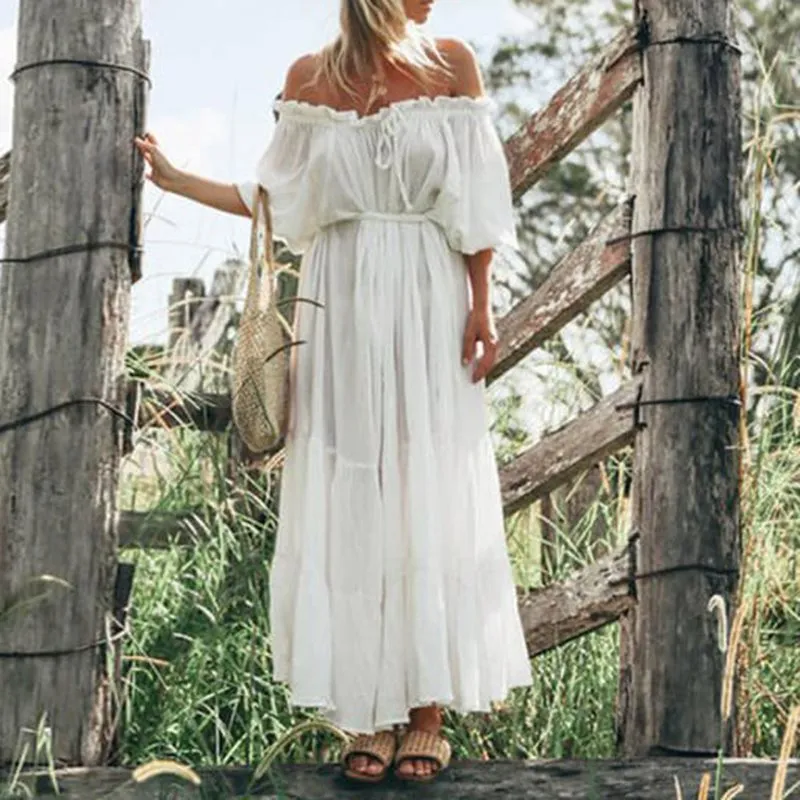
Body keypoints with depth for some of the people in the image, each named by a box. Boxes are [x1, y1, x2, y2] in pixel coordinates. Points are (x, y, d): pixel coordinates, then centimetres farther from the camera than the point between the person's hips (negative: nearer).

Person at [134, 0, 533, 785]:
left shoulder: (452, 64, 4)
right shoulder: (308, 78, 7)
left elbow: (473, 202, 2)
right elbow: (278, 200, 11)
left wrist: (481, 305, -5)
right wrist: (176, 180, 8)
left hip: (430, 309, -1)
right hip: (342, 308, 1)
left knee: (431, 497, -2)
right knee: (348, 500, -1)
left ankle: (427, 714, 5)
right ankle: (370, 717, 6)